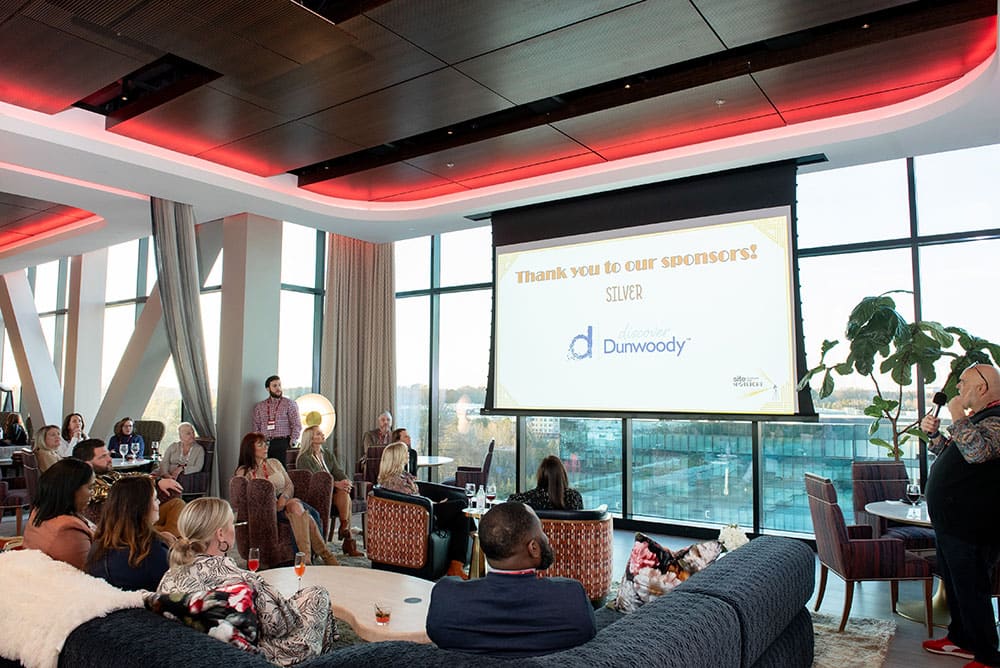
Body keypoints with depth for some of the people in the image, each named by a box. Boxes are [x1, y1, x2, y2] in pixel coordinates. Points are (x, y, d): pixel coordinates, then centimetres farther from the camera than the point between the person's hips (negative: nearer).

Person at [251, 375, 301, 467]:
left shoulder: (289, 404, 5)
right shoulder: (259, 407, 15)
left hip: (282, 443, -2)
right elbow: (255, 428, 12)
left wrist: (291, 444, -9)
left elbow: (297, 425, -1)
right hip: (264, 445, 3)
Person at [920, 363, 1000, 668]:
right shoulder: (975, 419, 15)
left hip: (972, 528, -10)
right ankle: (961, 639, 35)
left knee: (972, 591, 0)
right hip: (951, 522, 10)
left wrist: (958, 416, -26)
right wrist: (934, 433, 9)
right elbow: (952, 455, 26)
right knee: (954, 585, 21)